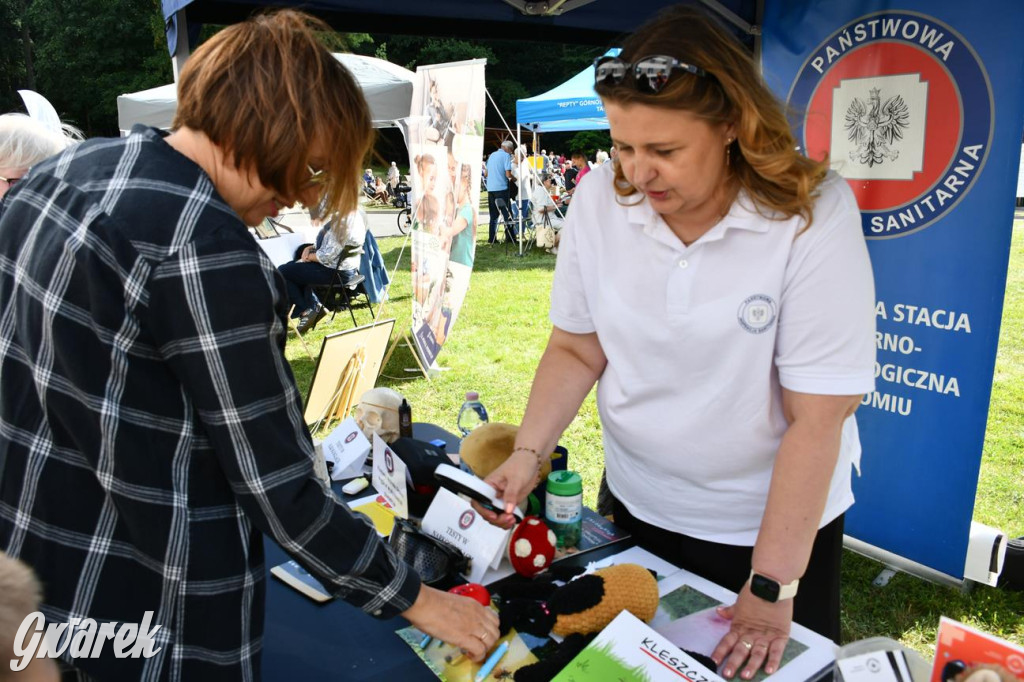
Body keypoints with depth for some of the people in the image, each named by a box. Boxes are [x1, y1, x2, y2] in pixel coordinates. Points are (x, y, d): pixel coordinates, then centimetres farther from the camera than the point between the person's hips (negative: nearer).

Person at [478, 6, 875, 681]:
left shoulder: (815, 213, -22)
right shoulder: (599, 199, -12)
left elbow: (817, 418, -21)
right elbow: (577, 350, -3)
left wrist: (772, 588, -18)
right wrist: (528, 453, -18)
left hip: (776, 521, -3)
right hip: (636, 506, 4)